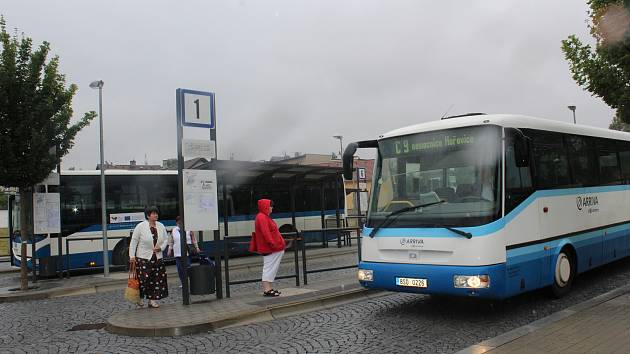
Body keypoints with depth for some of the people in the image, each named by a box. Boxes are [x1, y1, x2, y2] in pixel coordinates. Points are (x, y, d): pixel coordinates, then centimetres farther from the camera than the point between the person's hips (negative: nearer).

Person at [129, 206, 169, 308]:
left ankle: (152, 300, 13)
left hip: (157, 258, 5)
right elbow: (134, 241, -5)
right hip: (143, 258, -5)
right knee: (143, 279, -5)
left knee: (157, 279, 3)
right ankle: (140, 298, 16)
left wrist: (161, 247, -5)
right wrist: (132, 256, -9)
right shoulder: (141, 226, -8)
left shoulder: (161, 226, 5)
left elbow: (166, 239, 13)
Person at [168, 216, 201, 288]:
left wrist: (197, 248, 4)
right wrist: (170, 250, 12)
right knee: (180, 269, 3)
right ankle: (183, 283, 12)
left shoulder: (189, 230, 4)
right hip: (177, 253, 3)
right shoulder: (173, 230, 11)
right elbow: (171, 242, 17)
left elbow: (194, 240, 8)